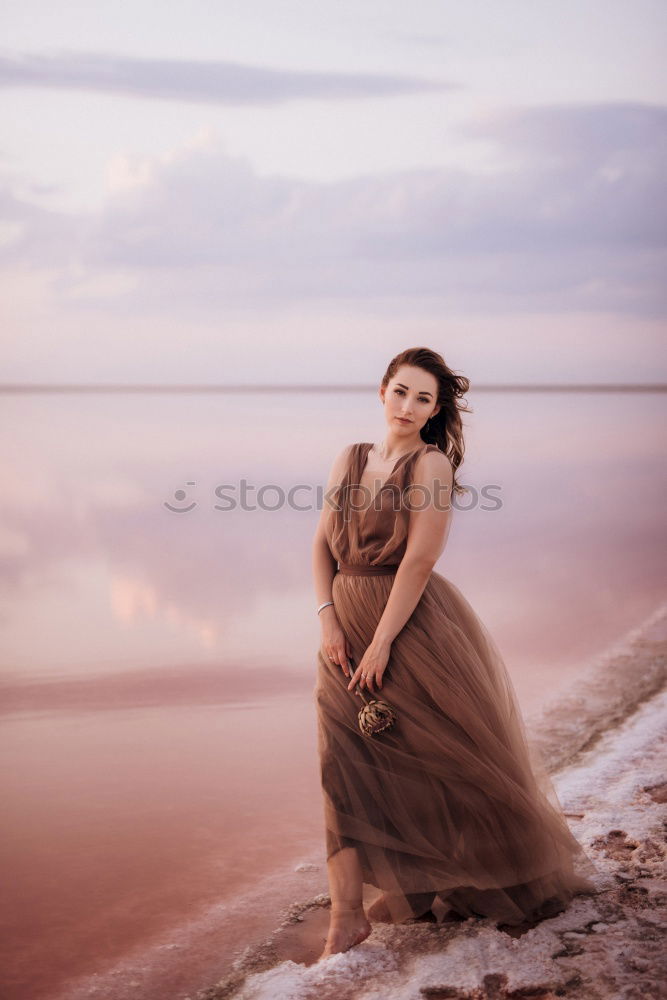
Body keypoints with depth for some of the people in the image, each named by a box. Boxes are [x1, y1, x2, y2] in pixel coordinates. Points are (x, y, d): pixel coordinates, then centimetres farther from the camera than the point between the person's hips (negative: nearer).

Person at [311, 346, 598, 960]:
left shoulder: (431, 465, -10)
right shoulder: (350, 459, 9)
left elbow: (419, 560, -17)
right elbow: (323, 542, 7)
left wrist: (381, 644, -19)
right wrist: (328, 621, -5)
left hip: (415, 625, -5)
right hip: (347, 624, 6)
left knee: (457, 760, 5)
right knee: (343, 760, 1)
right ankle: (348, 916, 11)